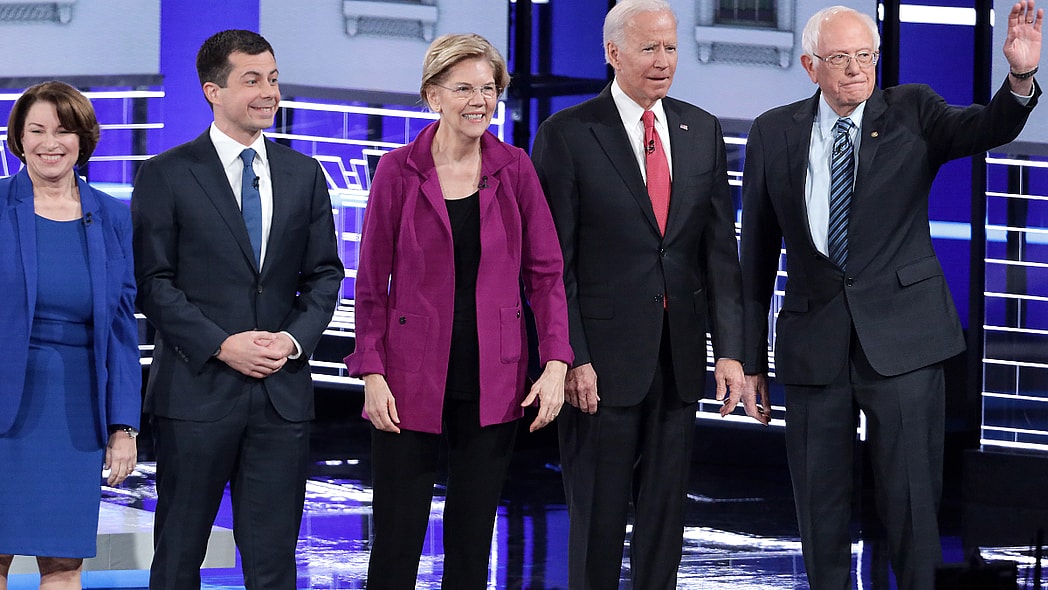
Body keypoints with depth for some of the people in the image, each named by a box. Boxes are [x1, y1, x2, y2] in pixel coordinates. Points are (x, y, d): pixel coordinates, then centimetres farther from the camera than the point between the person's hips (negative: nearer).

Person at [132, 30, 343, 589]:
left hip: (282, 390, 3)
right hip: (197, 389, -3)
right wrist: (221, 345, -15)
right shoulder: (166, 176, -1)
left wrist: (296, 338, -6)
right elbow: (152, 281, -5)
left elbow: (324, 273, 12)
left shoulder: (303, 174, 11)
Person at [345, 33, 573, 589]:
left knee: (472, 536, 8)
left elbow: (545, 272, 4)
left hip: (491, 384, 2)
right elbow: (372, 282, 0)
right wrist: (372, 374, -7)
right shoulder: (399, 170, -2)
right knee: (398, 536, -1)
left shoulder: (514, 169, 3)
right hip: (412, 380, -2)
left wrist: (555, 363, -6)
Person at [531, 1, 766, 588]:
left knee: (667, 508, 10)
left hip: (680, 358, 4)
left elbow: (720, 248, 5)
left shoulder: (702, 131, 8)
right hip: (605, 354, -4)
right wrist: (572, 357, -14)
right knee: (598, 513, 4)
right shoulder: (567, 135, -5)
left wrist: (731, 350, -4)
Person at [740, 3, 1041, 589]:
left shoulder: (913, 113, 2)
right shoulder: (774, 133, 4)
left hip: (902, 338, -1)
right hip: (814, 341, 2)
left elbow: (985, 129, -17)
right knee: (821, 502, 9)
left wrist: (1021, 78, -39)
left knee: (912, 496, -2)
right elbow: (757, 250, 7)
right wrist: (751, 353, 6)